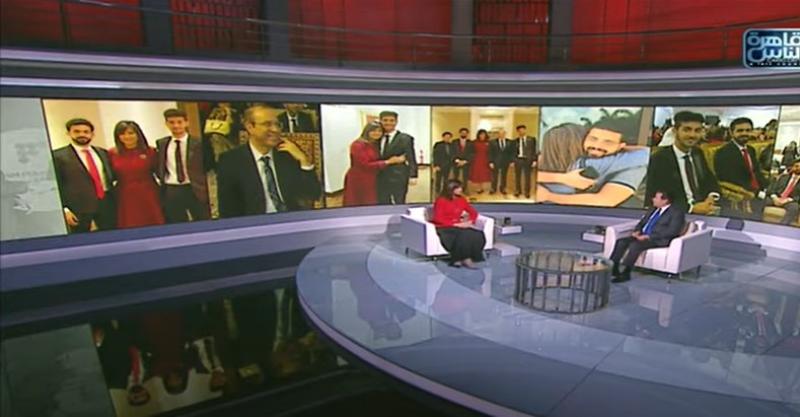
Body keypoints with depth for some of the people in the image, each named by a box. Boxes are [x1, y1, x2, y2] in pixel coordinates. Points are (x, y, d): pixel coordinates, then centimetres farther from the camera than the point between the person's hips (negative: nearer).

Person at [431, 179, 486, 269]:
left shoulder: (461, 199, 10)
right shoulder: (441, 201, -9)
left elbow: (473, 212, 15)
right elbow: (438, 219, -16)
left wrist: (469, 222, -7)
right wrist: (456, 224, -21)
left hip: (460, 226, 6)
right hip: (445, 228, -6)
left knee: (478, 235, -24)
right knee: (464, 235, -35)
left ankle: (467, 258, -16)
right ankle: (458, 259, -19)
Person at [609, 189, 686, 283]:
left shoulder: (677, 212, -6)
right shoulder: (653, 210, 19)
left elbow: (672, 231, -17)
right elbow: (641, 223, 24)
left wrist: (648, 236, -21)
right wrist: (637, 231, -1)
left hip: (658, 240, -8)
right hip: (643, 236, 8)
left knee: (635, 245, -33)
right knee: (621, 241, -17)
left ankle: (625, 274, -27)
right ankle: (612, 268, -18)